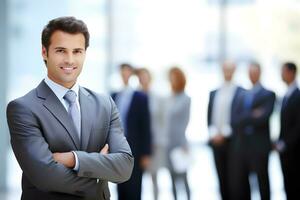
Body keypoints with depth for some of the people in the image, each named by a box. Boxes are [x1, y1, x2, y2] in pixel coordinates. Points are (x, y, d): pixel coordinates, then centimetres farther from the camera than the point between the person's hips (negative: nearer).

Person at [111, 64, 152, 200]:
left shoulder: (140, 98, -2)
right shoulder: (114, 97, 9)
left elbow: (145, 127, -4)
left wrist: (146, 154, -7)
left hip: (135, 151, -4)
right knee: (121, 189, 7)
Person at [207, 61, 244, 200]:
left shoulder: (241, 92, -3)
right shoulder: (214, 93, 15)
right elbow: (209, 116, 14)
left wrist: (224, 134, -11)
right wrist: (213, 134, -2)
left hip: (231, 140, -5)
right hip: (216, 140, 5)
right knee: (222, 177, 6)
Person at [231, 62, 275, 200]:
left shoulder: (268, 95, -1)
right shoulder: (243, 96, 15)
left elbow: (263, 118, -15)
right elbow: (236, 121, 3)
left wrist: (245, 119, -6)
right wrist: (252, 116, -10)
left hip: (259, 146, -5)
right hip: (241, 146, 5)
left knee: (262, 182, 2)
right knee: (238, 184, 4)